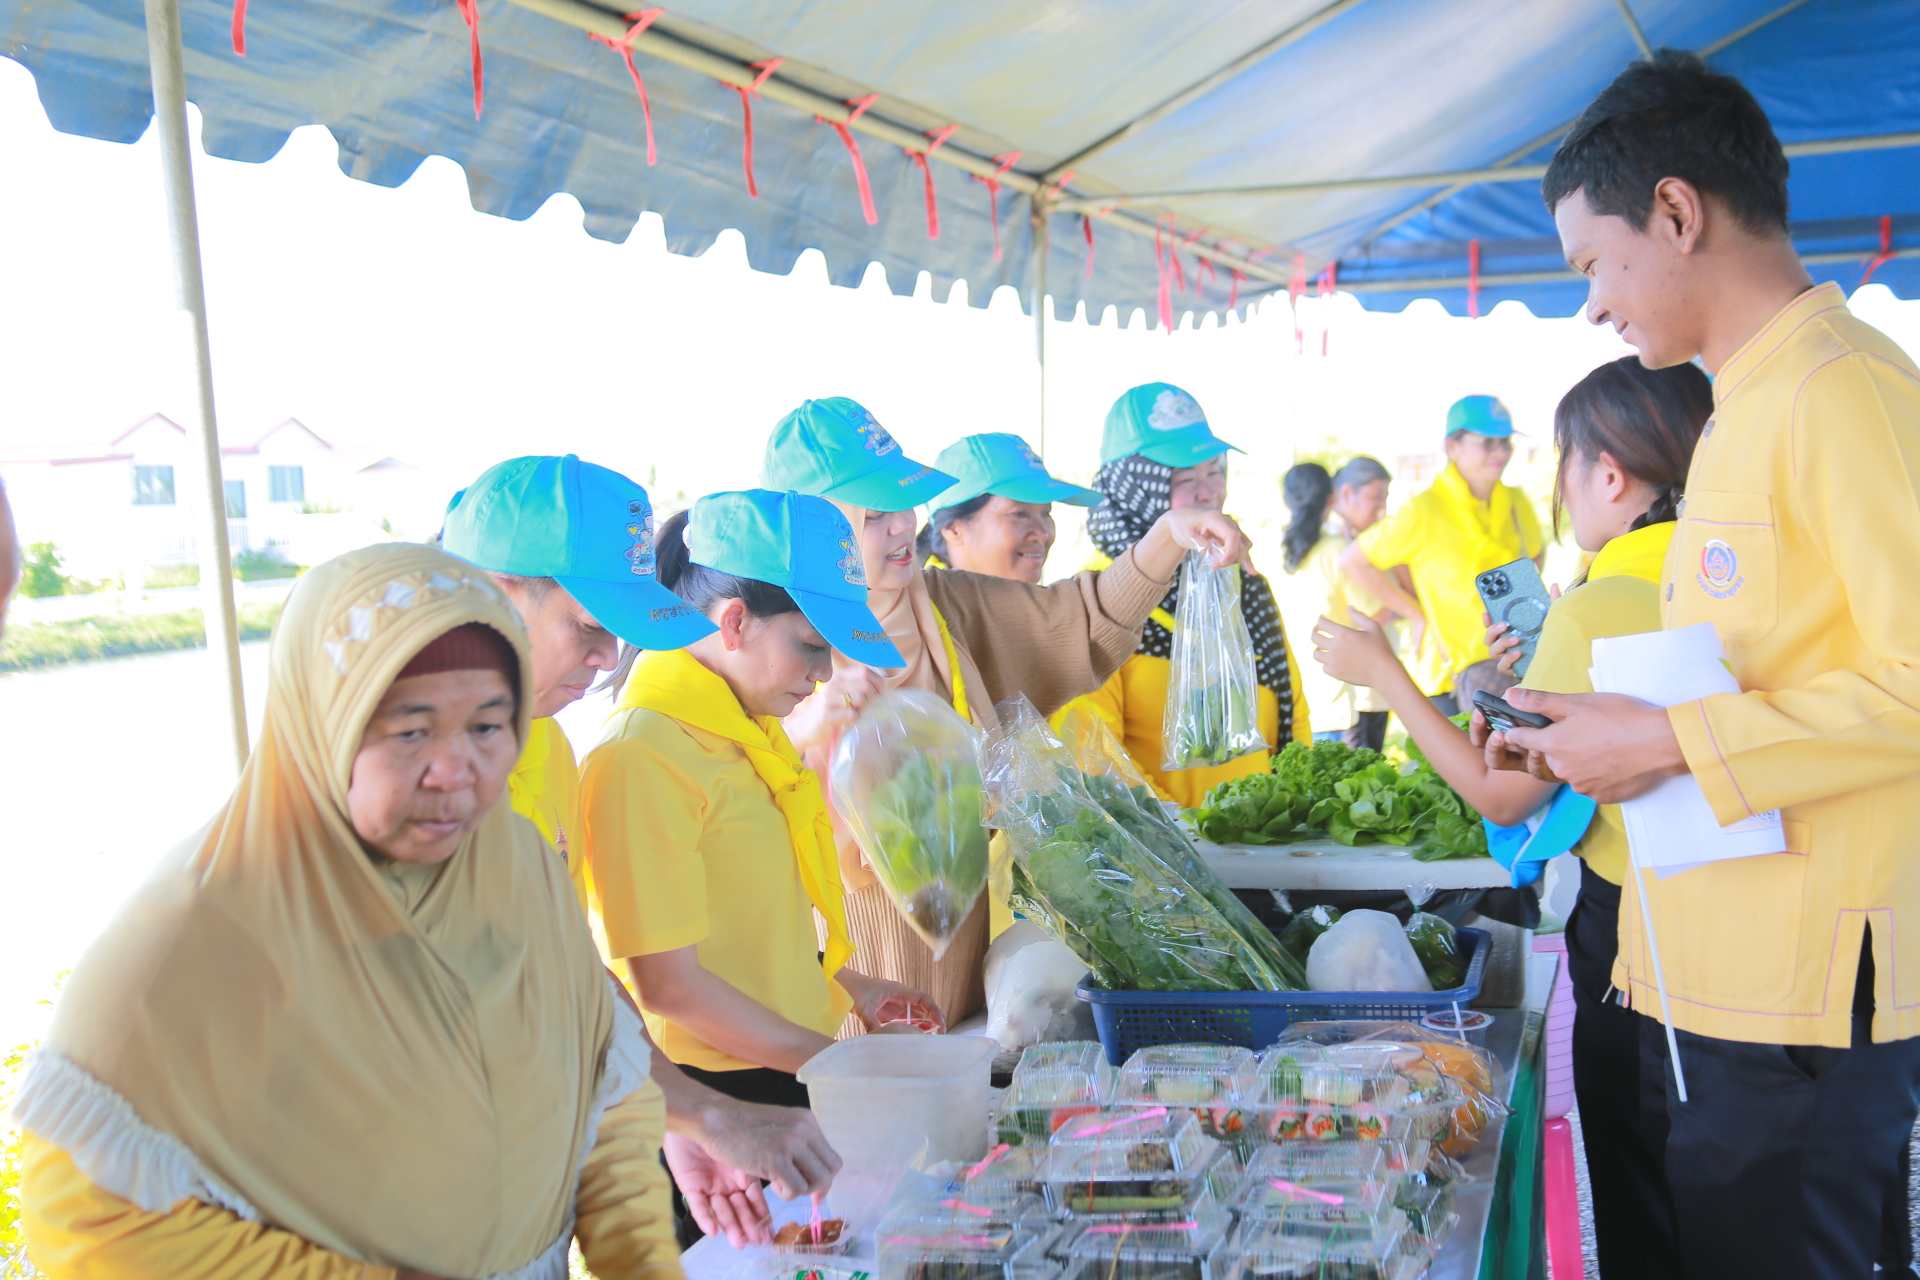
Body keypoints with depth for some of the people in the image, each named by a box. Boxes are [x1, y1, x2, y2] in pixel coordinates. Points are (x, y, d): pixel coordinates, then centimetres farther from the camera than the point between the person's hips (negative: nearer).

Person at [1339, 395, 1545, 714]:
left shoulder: (1515, 503, 7)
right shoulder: (1424, 512, -11)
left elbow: (1536, 553, 29)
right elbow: (1352, 562, -7)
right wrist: (1416, 614, -5)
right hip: (1450, 675, -5)